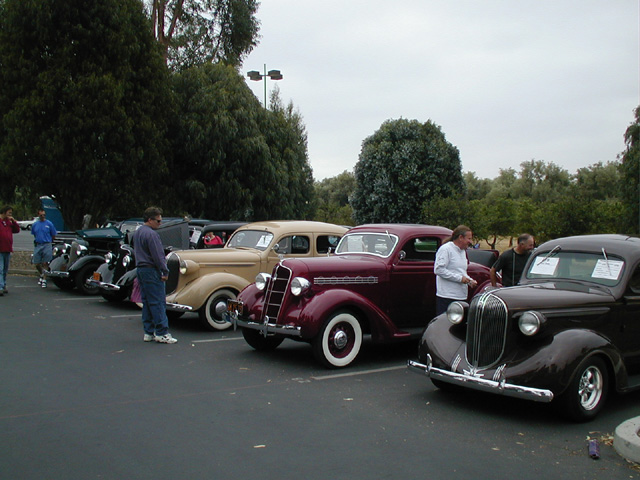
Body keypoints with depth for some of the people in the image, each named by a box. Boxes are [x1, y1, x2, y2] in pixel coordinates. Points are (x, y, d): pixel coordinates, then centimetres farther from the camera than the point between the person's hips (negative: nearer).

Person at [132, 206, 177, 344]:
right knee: (158, 303, -7)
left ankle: (148, 332, 15)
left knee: (146, 302, 12)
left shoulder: (137, 233, 16)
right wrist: (165, 272, -14)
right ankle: (162, 333, -7)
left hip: (140, 269, 10)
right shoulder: (151, 234, -16)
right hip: (151, 271, -10)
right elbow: (158, 255, -18)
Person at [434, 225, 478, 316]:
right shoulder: (446, 249, -9)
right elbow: (438, 269, -19)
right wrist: (459, 278, -17)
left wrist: (470, 281, 10)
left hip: (461, 297, 9)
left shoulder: (463, 251, 20)